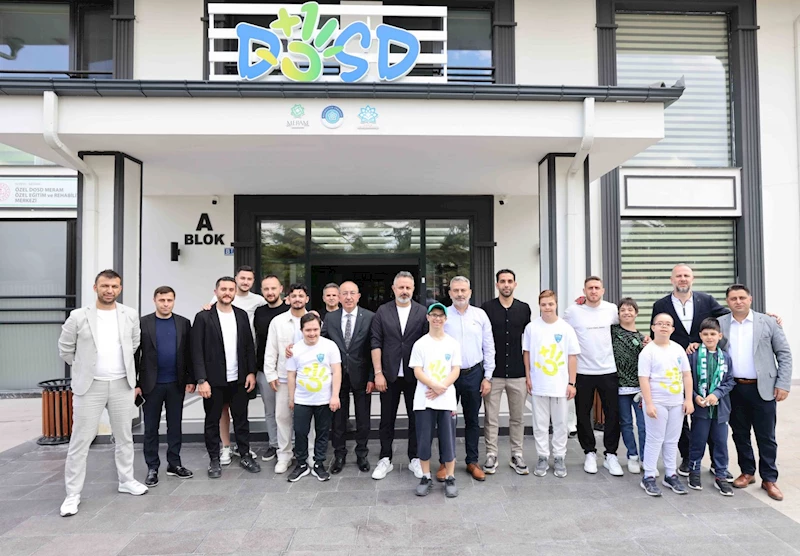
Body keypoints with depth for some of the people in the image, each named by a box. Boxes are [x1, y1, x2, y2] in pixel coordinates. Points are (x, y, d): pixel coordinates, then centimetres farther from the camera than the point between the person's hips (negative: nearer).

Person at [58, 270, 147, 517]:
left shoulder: (130, 315, 0)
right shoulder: (78, 316, -7)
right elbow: (65, 349, 4)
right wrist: (86, 367, 11)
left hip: (122, 385, 3)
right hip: (89, 386, -2)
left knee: (124, 436, 13)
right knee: (80, 440, 2)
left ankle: (126, 480, 28)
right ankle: (73, 494, 14)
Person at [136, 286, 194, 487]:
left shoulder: (184, 323, 3)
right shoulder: (143, 323, -3)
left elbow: (189, 354, 4)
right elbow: (135, 355, -3)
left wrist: (190, 379, 0)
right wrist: (135, 383, -6)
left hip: (176, 383, 2)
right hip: (152, 384, -2)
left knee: (175, 425, 10)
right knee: (151, 427, 7)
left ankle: (174, 464, 21)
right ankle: (152, 468, 17)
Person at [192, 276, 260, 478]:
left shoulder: (242, 315, 6)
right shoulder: (203, 317, -6)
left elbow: (249, 346, 8)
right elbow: (197, 351, -9)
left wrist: (251, 372, 1)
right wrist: (202, 380, -14)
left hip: (239, 379, 3)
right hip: (214, 381, -3)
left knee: (241, 419, 11)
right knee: (212, 421, 10)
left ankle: (245, 455, 24)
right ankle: (214, 460, 24)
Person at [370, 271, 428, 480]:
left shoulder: (422, 312, 0)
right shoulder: (382, 311, 1)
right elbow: (376, 343, -1)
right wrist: (378, 373, -6)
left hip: (414, 375, 0)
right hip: (389, 375, 0)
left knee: (415, 418, 10)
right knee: (387, 419, 9)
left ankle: (414, 459, 25)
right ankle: (385, 460, 23)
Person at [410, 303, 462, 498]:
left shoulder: (453, 343, 5)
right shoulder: (420, 344, 3)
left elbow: (456, 371, 1)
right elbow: (417, 371, -3)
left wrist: (441, 388, -13)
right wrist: (434, 385, -18)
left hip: (447, 399, 0)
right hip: (424, 400, 0)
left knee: (448, 440, 4)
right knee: (424, 440, 5)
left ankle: (450, 479, 17)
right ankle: (426, 478, 19)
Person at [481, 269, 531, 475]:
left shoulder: (524, 309, 5)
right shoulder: (486, 308, -1)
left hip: (517, 372, 2)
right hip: (493, 372, -2)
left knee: (517, 417, 10)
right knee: (491, 417, 3)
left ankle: (517, 455, 22)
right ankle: (491, 455, 15)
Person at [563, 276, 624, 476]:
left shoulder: (611, 309, 1)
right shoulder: (573, 311, -6)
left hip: (608, 371, 2)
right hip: (582, 372, -1)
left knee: (613, 414, 5)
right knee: (583, 415, 8)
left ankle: (611, 455, 19)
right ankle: (590, 453, 24)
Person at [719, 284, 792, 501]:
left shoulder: (768, 322, 0)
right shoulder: (719, 324, 2)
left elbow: (784, 354, 1)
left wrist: (783, 384, -5)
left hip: (763, 388, -1)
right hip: (734, 389, 1)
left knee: (766, 436, 6)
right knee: (740, 434, 12)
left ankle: (769, 479, 19)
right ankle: (747, 472, 27)